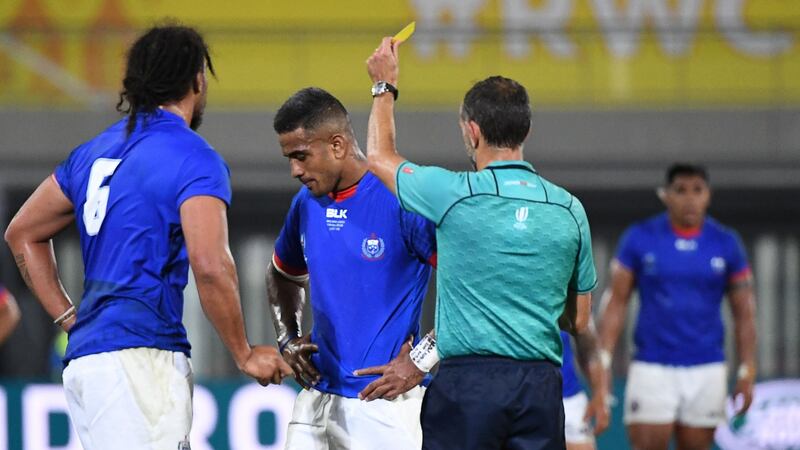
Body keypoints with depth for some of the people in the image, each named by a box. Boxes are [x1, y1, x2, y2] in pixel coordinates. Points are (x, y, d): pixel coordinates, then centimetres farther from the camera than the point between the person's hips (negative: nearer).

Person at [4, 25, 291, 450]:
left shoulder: (94, 151, 18)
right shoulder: (195, 160, -6)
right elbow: (210, 267, -17)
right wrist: (245, 355, -7)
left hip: (84, 357, 8)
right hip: (141, 356, -8)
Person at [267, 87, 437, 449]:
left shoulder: (401, 198, -13)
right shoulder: (306, 203, 10)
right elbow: (283, 274, 31)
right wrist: (287, 338, 15)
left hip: (384, 402, -7)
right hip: (316, 398, 7)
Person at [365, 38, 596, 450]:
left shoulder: (455, 195, -6)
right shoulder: (570, 210, 5)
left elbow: (380, 157, 15)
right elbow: (579, 320, 13)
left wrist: (384, 86, 28)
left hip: (466, 383, -3)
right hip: (541, 385, 3)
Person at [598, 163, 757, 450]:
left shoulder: (726, 244, 3)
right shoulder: (639, 239, 0)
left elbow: (744, 313, 7)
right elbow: (617, 303, 2)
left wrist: (747, 373, 1)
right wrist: (602, 364, -6)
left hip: (706, 372, 1)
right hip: (652, 369, -1)